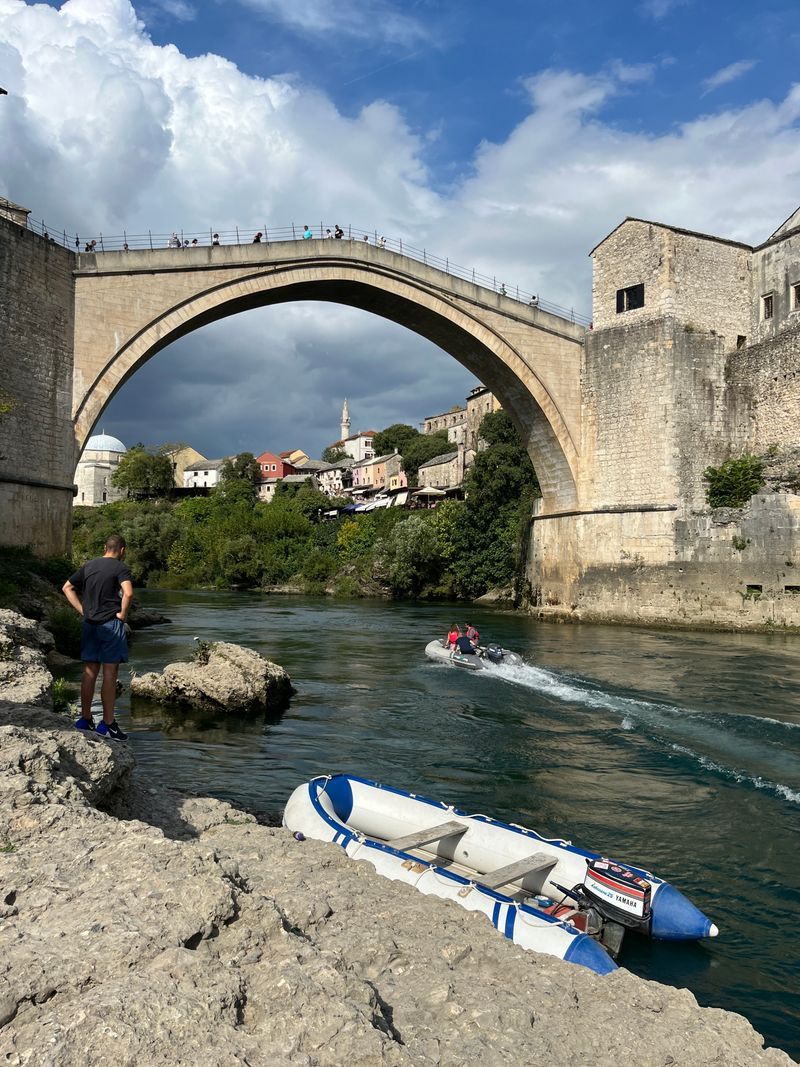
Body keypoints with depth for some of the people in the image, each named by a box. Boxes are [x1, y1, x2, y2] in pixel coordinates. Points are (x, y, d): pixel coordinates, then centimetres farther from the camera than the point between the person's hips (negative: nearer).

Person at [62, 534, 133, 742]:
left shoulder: (88, 566, 11)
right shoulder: (120, 567, -8)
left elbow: (67, 588, 16)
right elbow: (128, 593, -25)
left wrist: (82, 610, 11)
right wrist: (123, 614, -11)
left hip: (90, 623, 6)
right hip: (111, 624, -6)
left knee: (89, 672, 12)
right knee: (110, 674, -2)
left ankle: (85, 719, 18)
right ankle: (107, 724, 2)